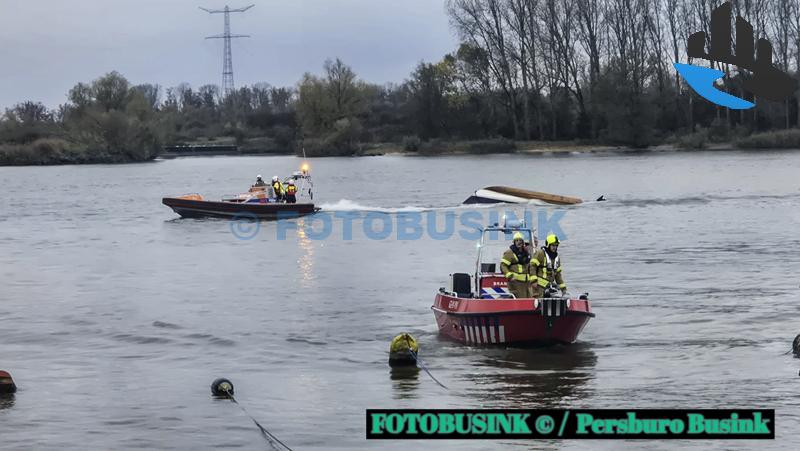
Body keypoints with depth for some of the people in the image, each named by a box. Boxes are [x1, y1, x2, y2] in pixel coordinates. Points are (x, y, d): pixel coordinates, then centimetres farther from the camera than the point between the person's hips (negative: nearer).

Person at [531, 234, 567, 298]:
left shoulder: (557, 257, 20)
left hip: (549, 285, 7)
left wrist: (563, 288, 18)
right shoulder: (540, 253, -4)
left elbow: (558, 274, 25)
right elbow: (532, 266, -11)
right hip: (539, 285, -7)